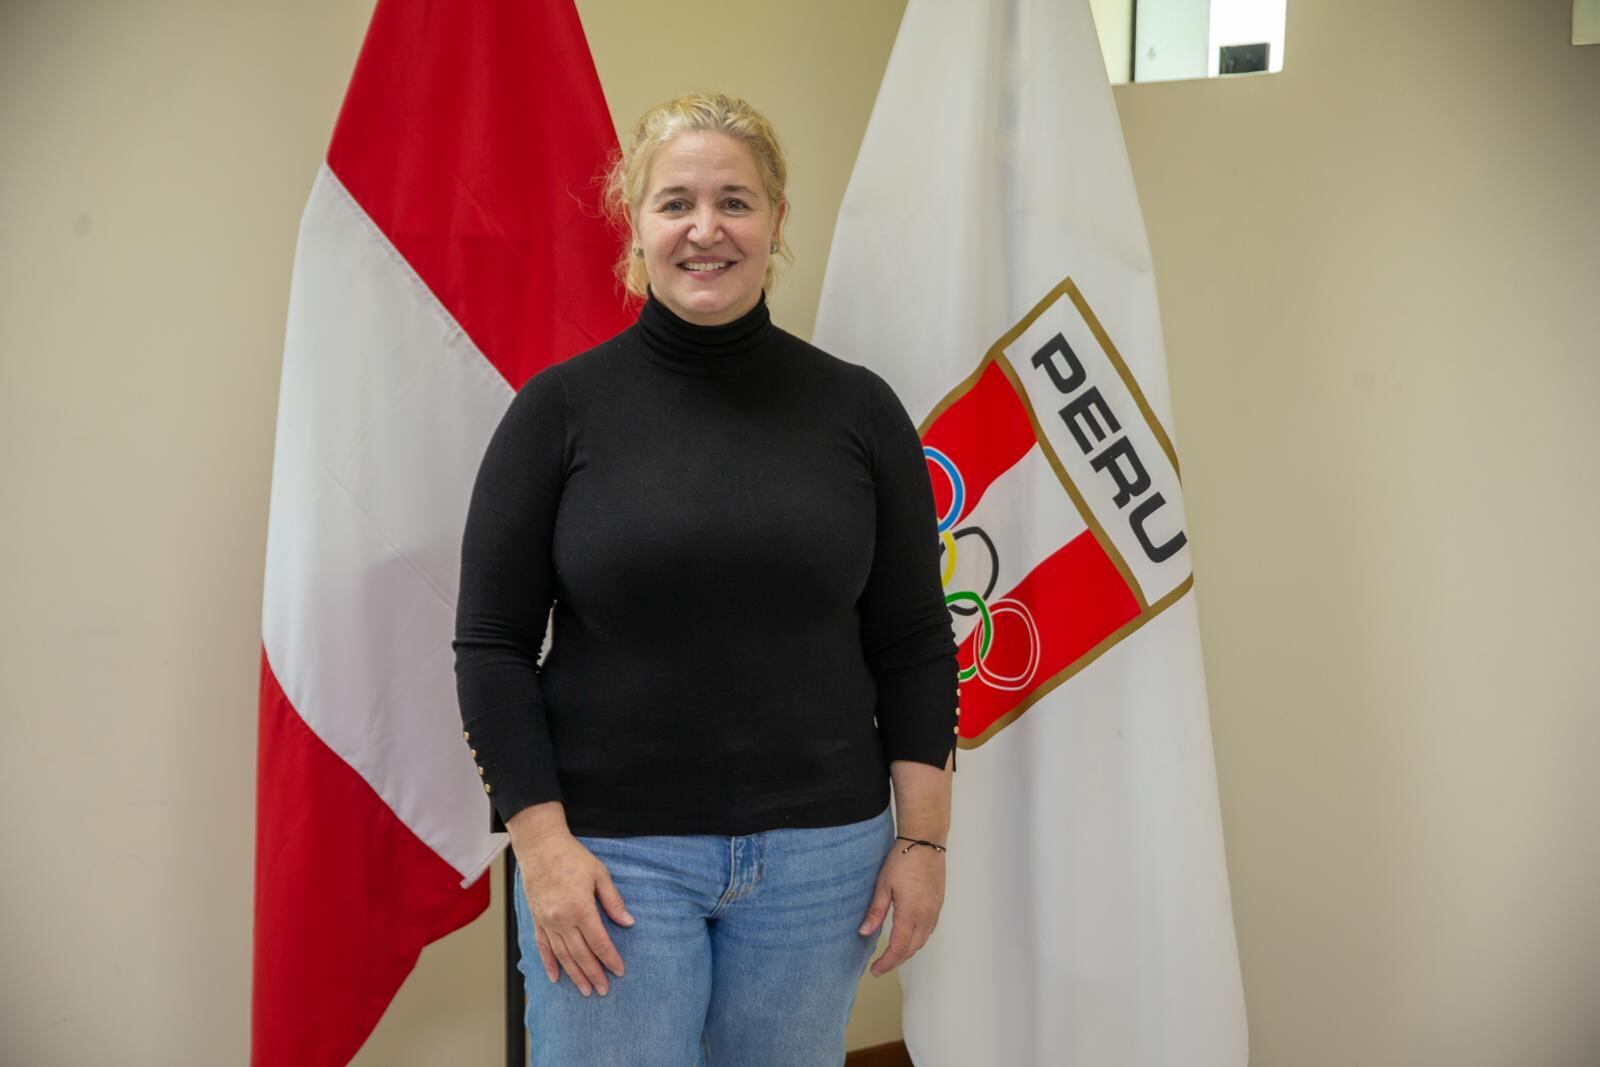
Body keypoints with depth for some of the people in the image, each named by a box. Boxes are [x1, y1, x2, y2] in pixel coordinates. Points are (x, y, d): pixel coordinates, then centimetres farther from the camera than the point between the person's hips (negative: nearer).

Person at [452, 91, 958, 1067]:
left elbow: (913, 643, 3)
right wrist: (542, 841, -10)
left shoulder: (857, 410, 0)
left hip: (819, 854, 2)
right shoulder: (561, 409, -4)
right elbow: (493, 645, -4)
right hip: (612, 854, -1)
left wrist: (923, 837, 0)